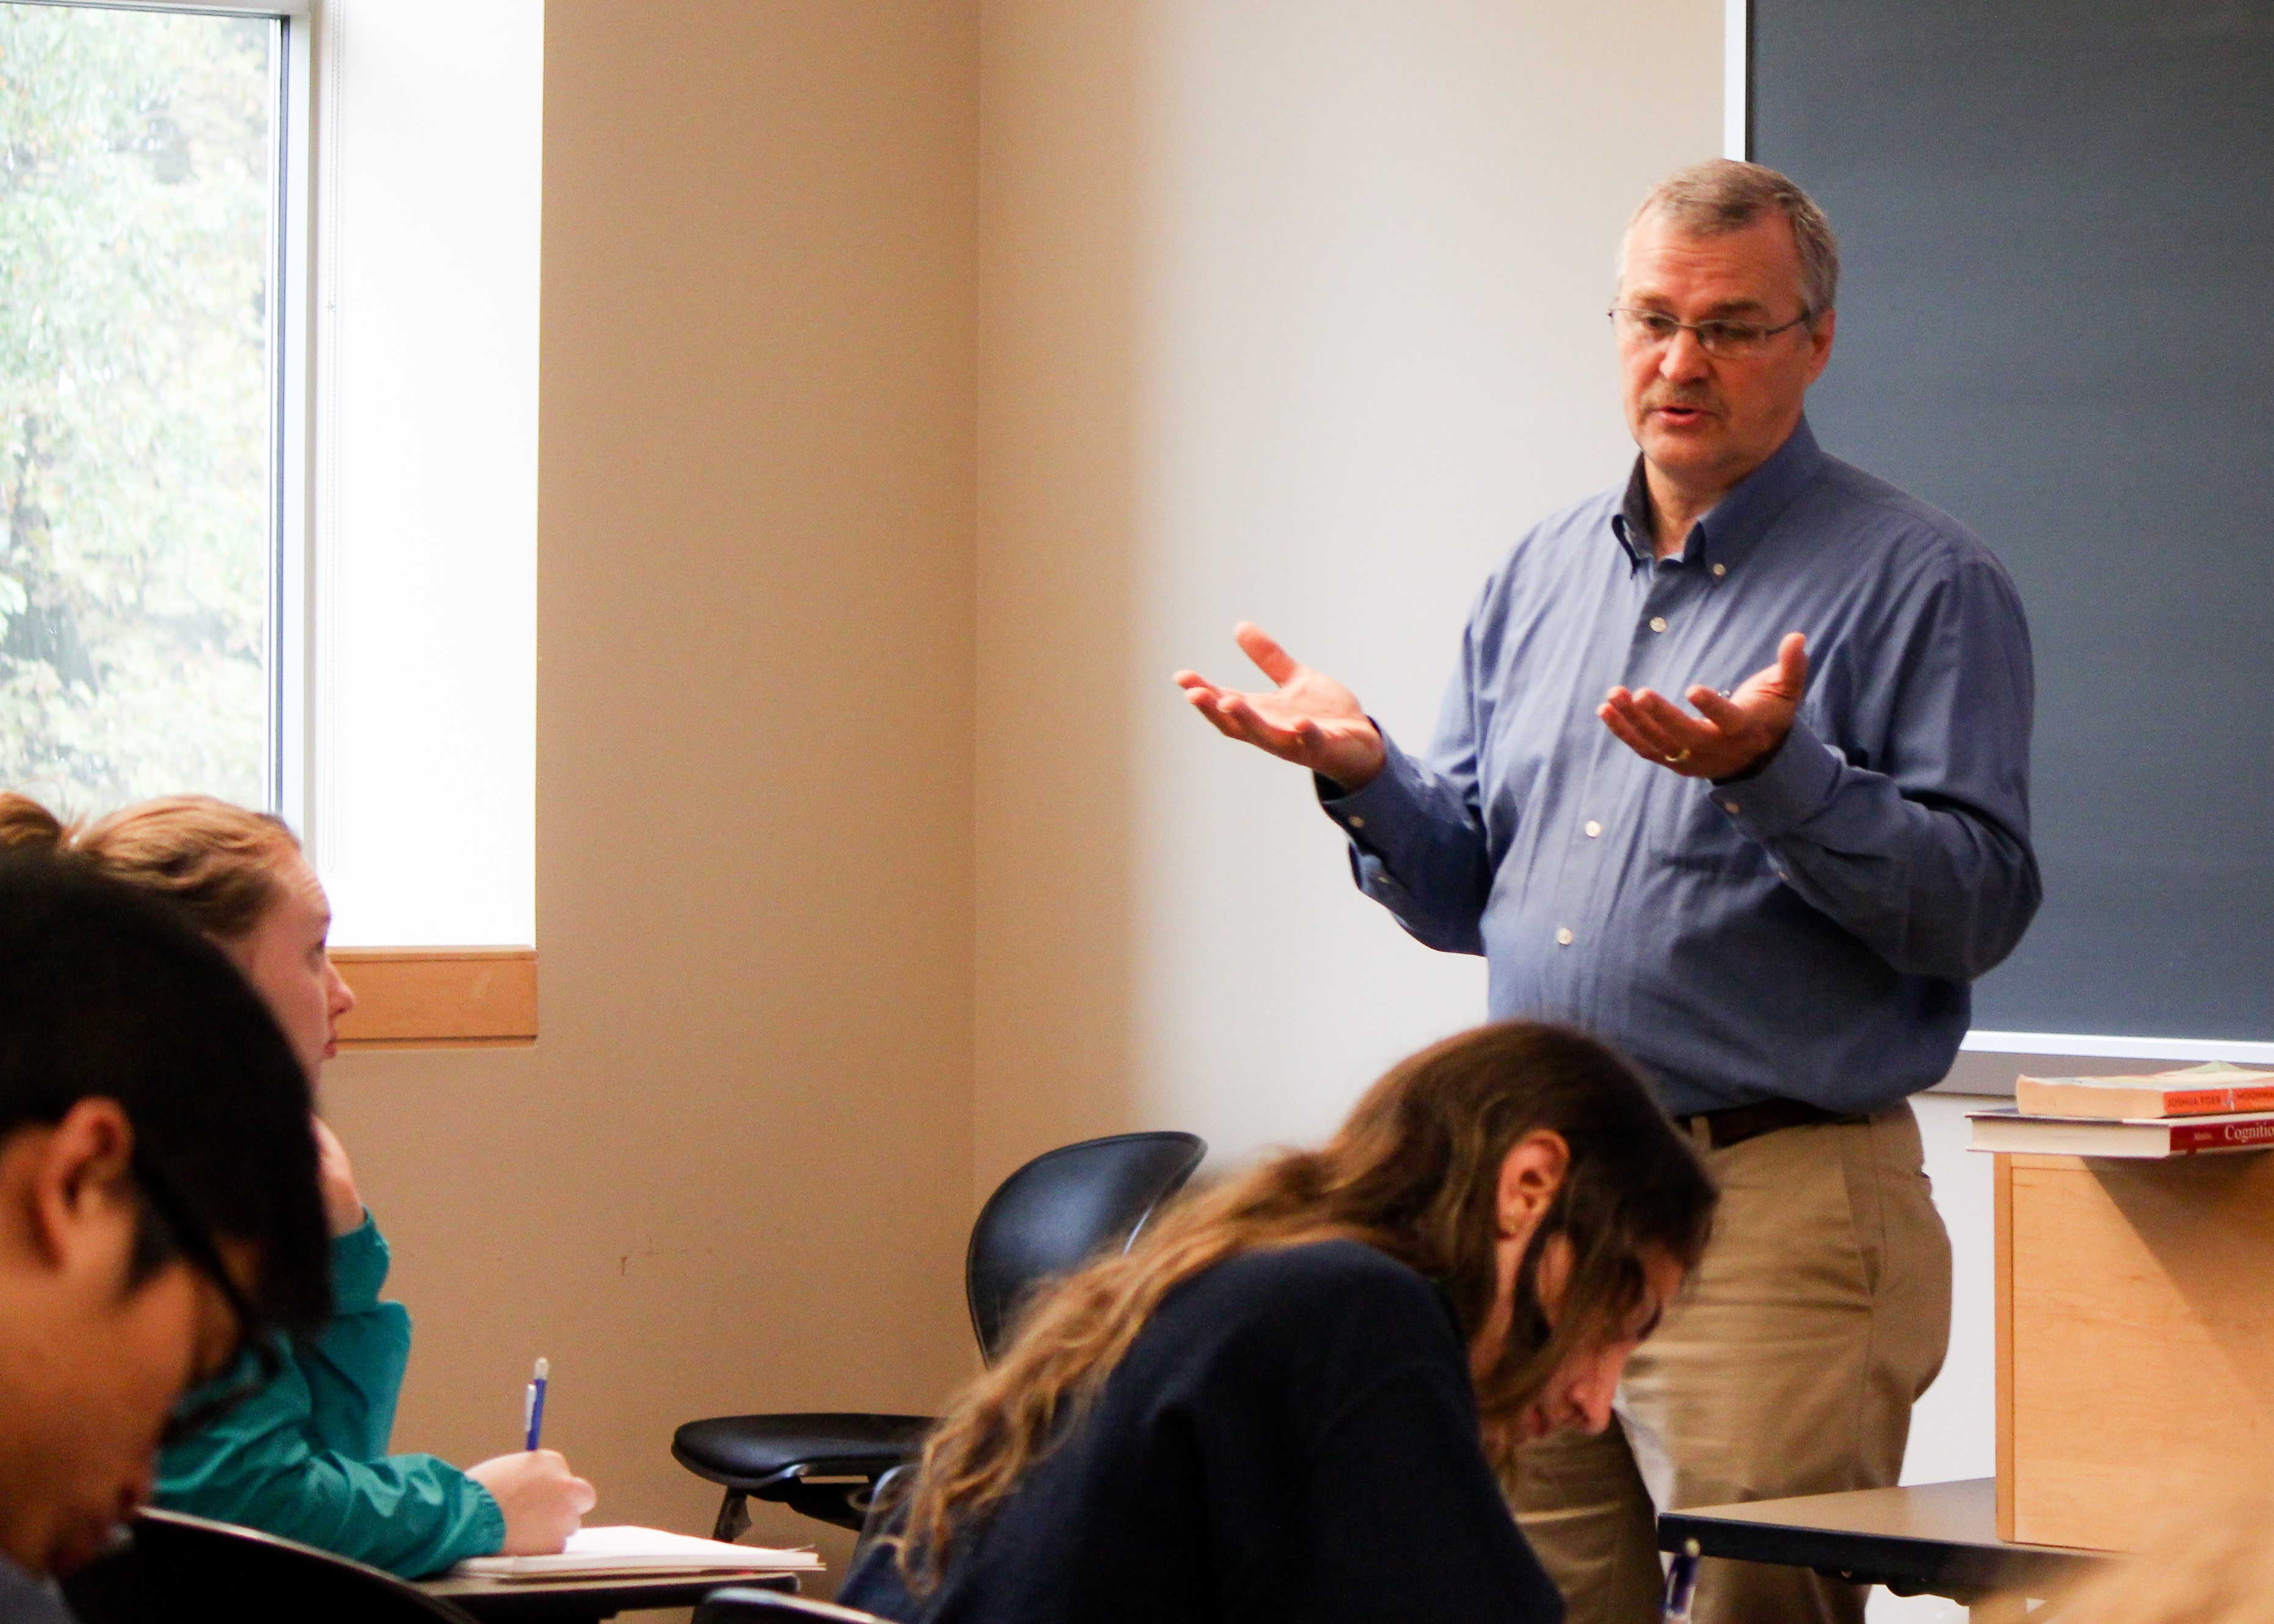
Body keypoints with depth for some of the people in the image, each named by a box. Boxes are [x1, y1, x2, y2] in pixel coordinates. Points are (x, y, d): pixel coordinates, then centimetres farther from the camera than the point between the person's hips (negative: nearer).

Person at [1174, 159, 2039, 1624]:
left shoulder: (1922, 582, -3)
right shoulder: (1544, 575, 16)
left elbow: (1977, 907, -12)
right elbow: (1466, 899, 19)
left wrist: (1778, 775, -25)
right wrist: (1364, 773, 1)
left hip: (1775, 1223, -6)